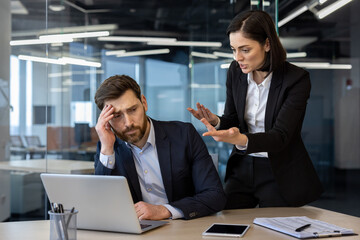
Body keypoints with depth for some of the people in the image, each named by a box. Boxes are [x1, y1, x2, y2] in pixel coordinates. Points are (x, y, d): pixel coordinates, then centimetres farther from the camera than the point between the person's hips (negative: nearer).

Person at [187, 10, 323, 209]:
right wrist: (216, 121, -18)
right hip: (242, 168, 4)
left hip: (280, 174, -4)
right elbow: (232, 121, 5)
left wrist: (241, 139, -42)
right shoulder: (236, 71, -3)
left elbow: (280, 136, -24)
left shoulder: (297, 79, -17)